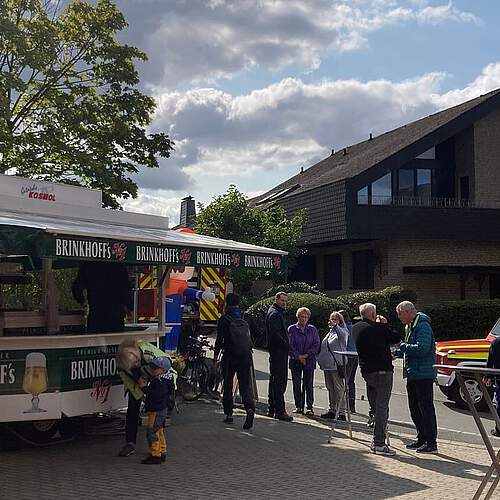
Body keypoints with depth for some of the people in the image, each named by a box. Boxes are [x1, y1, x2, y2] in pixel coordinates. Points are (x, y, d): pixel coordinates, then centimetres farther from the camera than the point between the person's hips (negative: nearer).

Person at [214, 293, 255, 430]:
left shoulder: (224, 319, -4)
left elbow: (219, 339, -7)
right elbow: (250, 338, 10)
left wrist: (216, 355, 0)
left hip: (230, 356, -3)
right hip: (246, 356, 3)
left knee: (228, 385, 11)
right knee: (245, 384, 3)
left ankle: (229, 414, 14)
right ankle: (250, 407, -21)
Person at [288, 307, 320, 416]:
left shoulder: (312, 329, 7)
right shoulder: (292, 329, 3)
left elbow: (316, 344, 2)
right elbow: (290, 345, -2)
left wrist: (306, 355, -9)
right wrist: (298, 356, -11)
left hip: (309, 361, 0)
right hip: (295, 361, 0)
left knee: (309, 385, -3)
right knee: (296, 385, 3)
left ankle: (310, 407, 3)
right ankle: (298, 406, 12)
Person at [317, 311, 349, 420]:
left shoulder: (342, 331, -4)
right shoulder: (330, 332, 20)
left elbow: (343, 335, -29)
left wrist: (335, 325, -41)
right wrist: (321, 359, 21)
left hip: (337, 364, -8)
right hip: (327, 364, 8)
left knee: (339, 389, -6)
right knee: (330, 388, 13)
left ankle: (342, 413, -5)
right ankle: (332, 410, 21)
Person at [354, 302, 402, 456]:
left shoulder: (355, 328, 9)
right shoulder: (377, 328, -14)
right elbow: (396, 338, -7)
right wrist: (385, 325, 5)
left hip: (366, 371, 8)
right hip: (382, 370, -8)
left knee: (376, 407, 15)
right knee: (382, 407, -5)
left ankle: (376, 441, 18)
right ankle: (379, 444, -6)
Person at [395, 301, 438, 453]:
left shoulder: (423, 326, -15)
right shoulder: (410, 326, 17)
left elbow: (422, 348, -25)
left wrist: (404, 346, -16)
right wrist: (398, 352, 10)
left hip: (423, 374, -10)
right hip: (413, 374, 10)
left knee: (426, 408, -4)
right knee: (414, 408, 15)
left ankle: (431, 442, 2)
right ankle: (422, 438, 25)